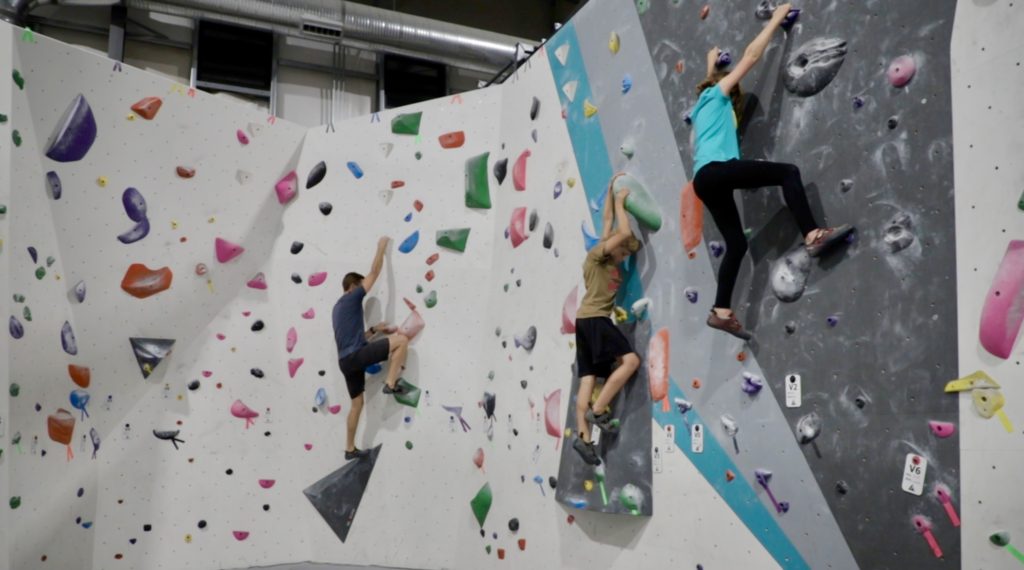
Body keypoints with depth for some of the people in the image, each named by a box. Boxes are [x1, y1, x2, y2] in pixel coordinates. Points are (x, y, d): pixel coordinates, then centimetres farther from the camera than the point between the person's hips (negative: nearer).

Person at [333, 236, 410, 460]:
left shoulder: (338, 308, 25)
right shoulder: (352, 298, 0)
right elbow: (374, 272, -2)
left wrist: (374, 329, 20)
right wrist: (381, 248, 8)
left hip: (346, 360, 9)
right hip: (356, 356, -9)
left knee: (357, 403, 17)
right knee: (401, 340, -12)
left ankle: (350, 448, 21)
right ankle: (390, 383, -12)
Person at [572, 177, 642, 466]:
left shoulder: (608, 260, 19)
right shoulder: (596, 255, -4)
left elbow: (608, 220, 28)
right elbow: (624, 232, -15)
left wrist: (612, 190, 32)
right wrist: (619, 202, -1)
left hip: (588, 320, 9)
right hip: (593, 319, -9)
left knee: (588, 380, 0)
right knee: (630, 359, -14)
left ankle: (583, 436, -5)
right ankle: (598, 410, -13)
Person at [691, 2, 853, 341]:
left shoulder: (704, 105, 32)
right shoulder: (717, 95, 13)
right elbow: (751, 55, 11)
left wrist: (711, 63, 71)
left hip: (705, 179, 9)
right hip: (715, 170, -8)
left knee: (736, 243, 5)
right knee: (788, 172, -10)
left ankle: (721, 311, 0)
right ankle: (812, 235, -22)